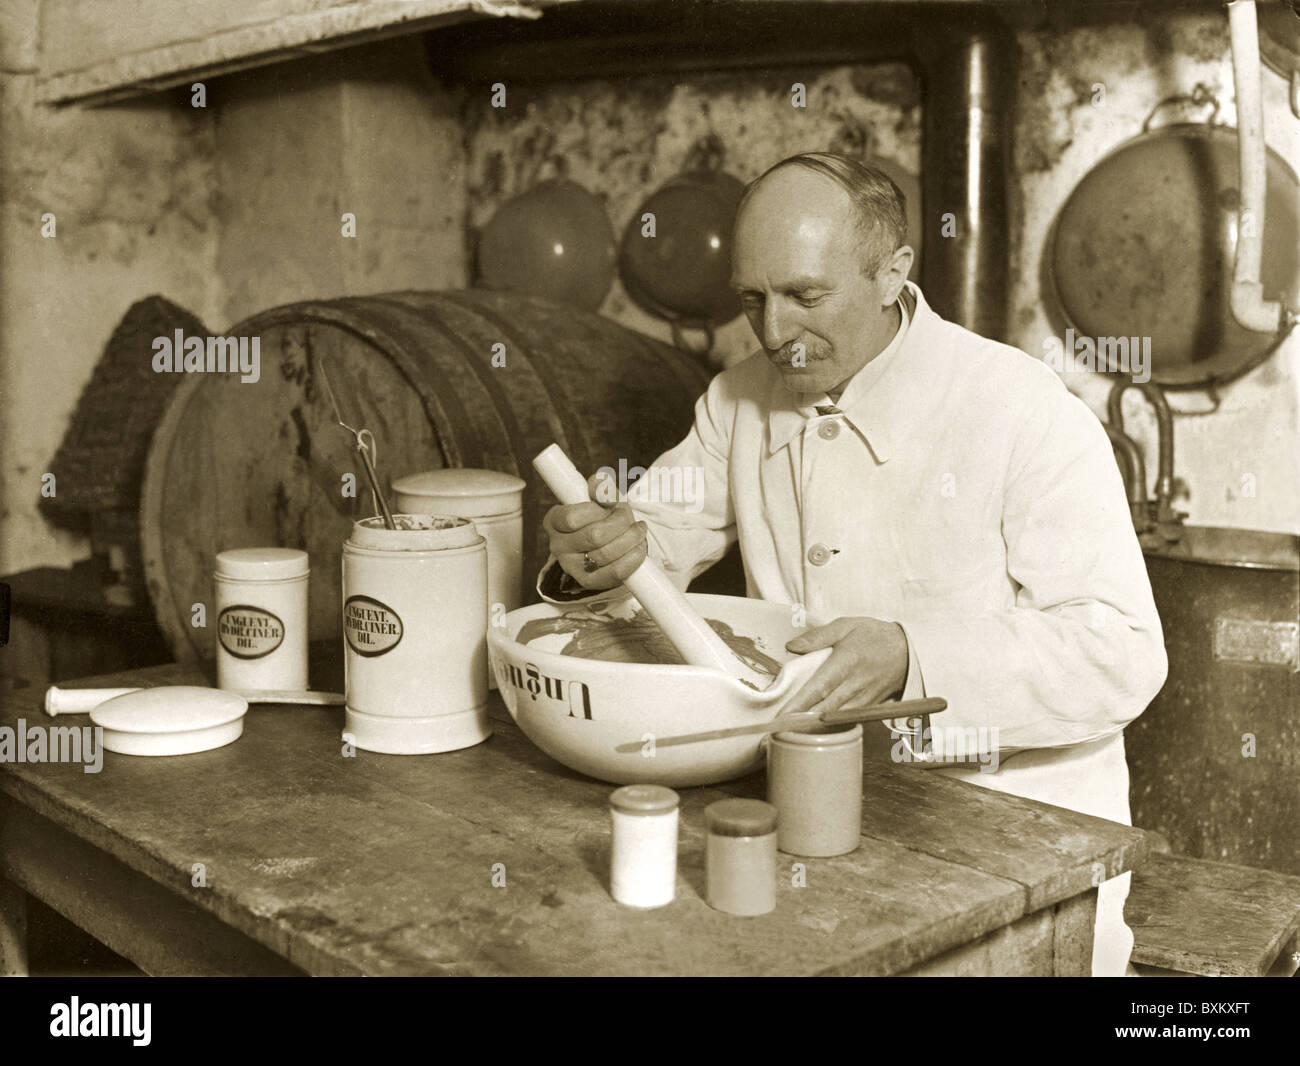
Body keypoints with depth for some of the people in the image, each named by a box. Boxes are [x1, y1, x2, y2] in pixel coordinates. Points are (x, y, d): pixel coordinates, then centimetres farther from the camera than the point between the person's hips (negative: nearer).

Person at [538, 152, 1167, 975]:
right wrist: (602, 552, -13)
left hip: (1007, 822, -4)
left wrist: (912, 657, -31)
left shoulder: (1025, 414, -13)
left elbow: (1123, 654, -18)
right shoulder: (740, 402, 7)